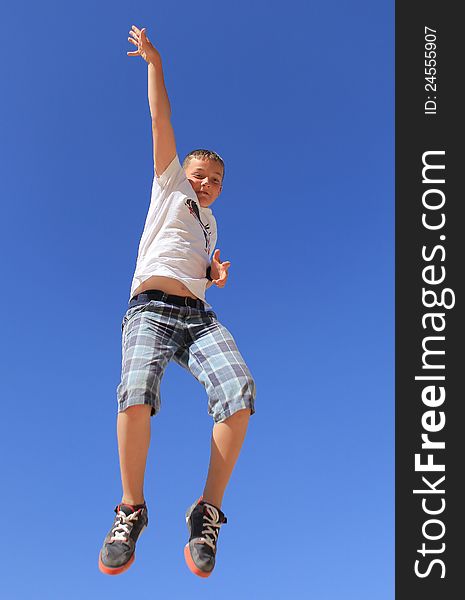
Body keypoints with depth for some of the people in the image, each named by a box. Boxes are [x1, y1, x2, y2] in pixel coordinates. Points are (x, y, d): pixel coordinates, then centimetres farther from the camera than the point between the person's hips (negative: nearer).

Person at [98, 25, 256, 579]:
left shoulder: (209, 223, 33)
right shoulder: (170, 186, 21)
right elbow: (161, 121, 17)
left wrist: (217, 273, 17)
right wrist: (153, 62, 15)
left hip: (199, 318, 4)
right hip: (151, 310, -4)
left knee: (239, 390, -26)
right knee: (137, 391, -34)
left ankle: (208, 511, -17)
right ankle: (132, 509, -14)